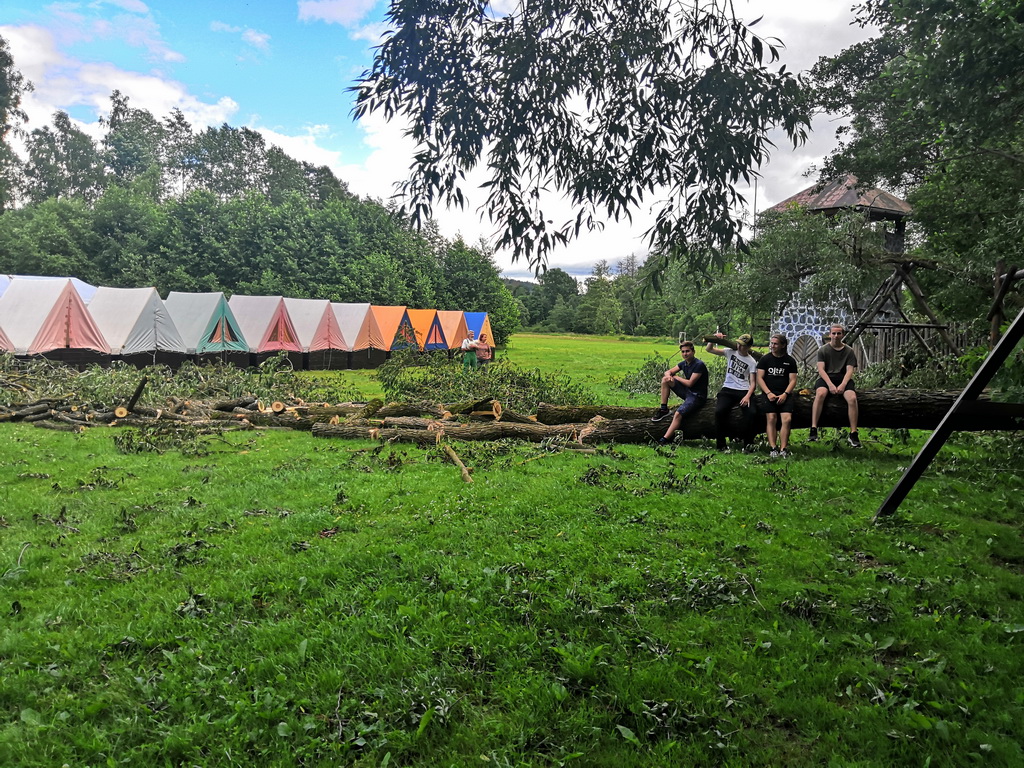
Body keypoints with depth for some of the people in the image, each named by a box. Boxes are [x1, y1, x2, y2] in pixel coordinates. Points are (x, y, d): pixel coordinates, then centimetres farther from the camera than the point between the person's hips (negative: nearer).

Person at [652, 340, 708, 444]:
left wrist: (676, 377, -5)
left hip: (697, 396, -9)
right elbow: (668, 372, 14)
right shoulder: (684, 363, 8)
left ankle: (664, 440, -32)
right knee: (665, 380, 0)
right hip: (687, 392, 9)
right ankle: (664, 410, 1)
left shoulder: (699, 365, -17)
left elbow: (690, 383, -20)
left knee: (678, 414, -29)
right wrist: (668, 376, -12)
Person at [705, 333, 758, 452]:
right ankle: (721, 444, -14)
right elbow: (709, 349, 9)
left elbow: (752, 382, -1)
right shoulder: (730, 352, 10)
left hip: (743, 391, -1)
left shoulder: (752, 362, 5)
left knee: (749, 413, -26)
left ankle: (748, 444, -8)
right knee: (719, 411, -26)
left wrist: (748, 396, -19)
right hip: (728, 389, 1)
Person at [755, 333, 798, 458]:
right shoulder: (765, 359, 9)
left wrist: (785, 394, -10)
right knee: (771, 418, -18)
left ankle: (783, 449, -20)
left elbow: (793, 380, 7)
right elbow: (759, 378, 3)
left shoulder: (790, 361, 11)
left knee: (787, 419, -19)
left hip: (784, 394, 0)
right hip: (769, 393, 0)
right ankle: (773, 449, -21)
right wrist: (768, 393, -10)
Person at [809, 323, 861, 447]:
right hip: (826, 378, -1)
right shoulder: (823, 350, 9)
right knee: (820, 394, -36)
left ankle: (853, 434, -23)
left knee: (852, 398, -30)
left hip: (843, 379, 1)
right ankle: (813, 430, -39)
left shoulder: (849, 351, 12)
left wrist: (842, 385, -18)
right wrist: (830, 384, -19)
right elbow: (821, 369, -3)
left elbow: (849, 371, 2)